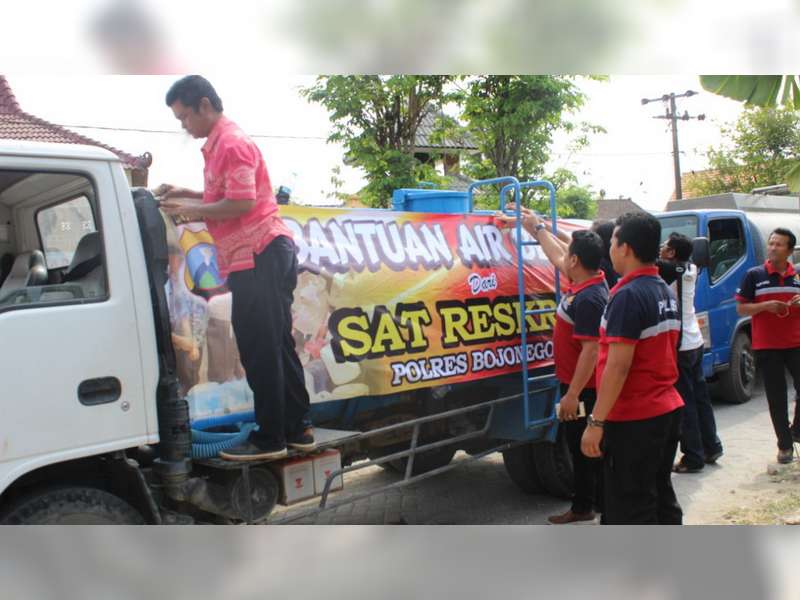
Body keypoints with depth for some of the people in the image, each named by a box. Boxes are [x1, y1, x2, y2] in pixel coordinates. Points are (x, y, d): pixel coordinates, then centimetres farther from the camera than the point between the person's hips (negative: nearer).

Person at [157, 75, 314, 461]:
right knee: (276, 346, 12)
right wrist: (188, 194, 19)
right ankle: (296, 429, 20)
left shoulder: (231, 143, -11)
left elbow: (242, 203, -20)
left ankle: (270, 439, 3)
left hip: (259, 256, -10)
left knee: (260, 351, -5)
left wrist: (191, 210, -10)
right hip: (265, 254, 10)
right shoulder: (221, 143, 21)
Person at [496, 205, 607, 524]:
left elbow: (590, 351, -27)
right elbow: (556, 256, 22)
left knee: (590, 450, -1)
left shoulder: (589, 299, -25)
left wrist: (572, 395, -26)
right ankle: (583, 506, 31)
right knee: (578, 447, 19)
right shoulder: (582, 283, 5)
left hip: (584, 390, -10)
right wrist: (535, 227, 29)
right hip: (576, 385, 10)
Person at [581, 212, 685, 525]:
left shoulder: (628, 296, -19)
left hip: (633, 420, -9)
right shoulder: (665, 291, 11)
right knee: (661, 498, 19)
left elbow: (618, 366, -23)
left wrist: (596, 421, -19)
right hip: (667, 410, 9)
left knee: (631, 510, 0)